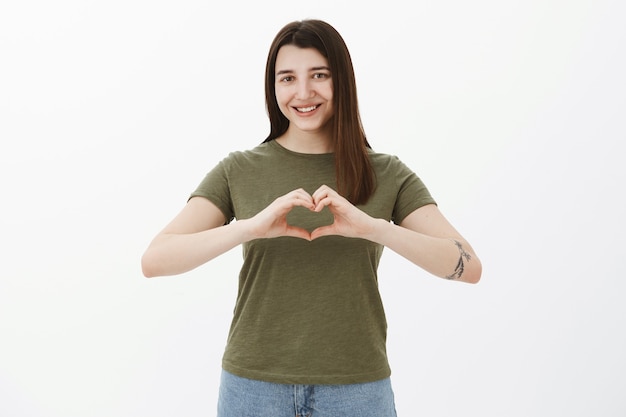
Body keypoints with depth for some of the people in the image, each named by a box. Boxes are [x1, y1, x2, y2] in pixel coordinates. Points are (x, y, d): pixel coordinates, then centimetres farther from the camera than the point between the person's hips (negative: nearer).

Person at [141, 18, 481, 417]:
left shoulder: (387, 175, -1)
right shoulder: (238, 171, -1)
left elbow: (469, 266, -11)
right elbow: (154, 260, -11)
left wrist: (371, 227, -25)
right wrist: (250, 227, -25)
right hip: (254, 385, 0)